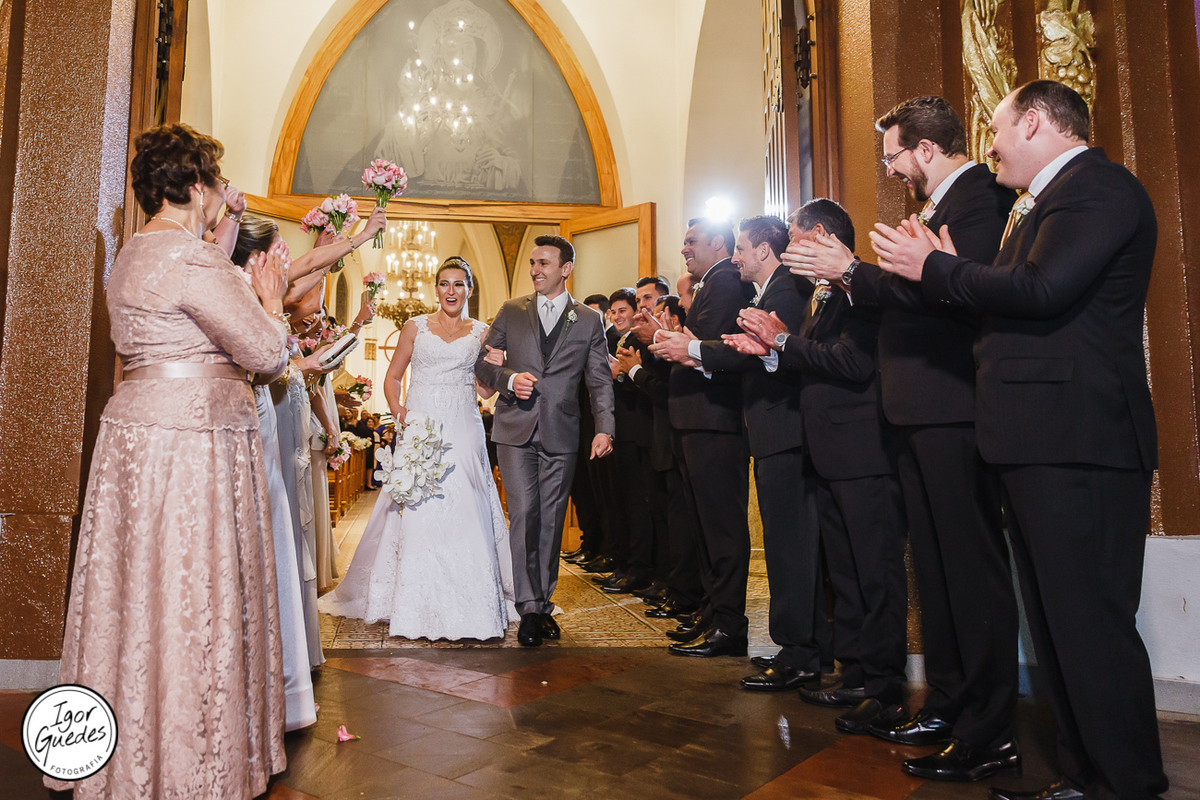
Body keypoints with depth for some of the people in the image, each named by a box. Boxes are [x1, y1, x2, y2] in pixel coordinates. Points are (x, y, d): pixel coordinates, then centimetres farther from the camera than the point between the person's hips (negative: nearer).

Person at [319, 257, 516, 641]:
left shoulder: (481, 332, 10)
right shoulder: (416, 327, 10)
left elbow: (485, 390, 10)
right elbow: (392, 377, 11)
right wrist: (398, 411, -6)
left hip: (462, 431, 0)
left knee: (461, 510, -5)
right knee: (415, 510, -3)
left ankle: (463, 603, 7)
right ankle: (415, 604, 9)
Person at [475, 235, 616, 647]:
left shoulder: (589, 320, 9)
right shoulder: (511, 312, 11)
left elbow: (600, 380, 4)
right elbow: (483, 363, 12)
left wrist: (604, 428, -9)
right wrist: (509, 378, -10)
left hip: (561, 435, 0)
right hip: (516, 431, 0)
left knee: (551, 520, 5)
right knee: (524, 514, -9)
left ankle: (544, 602, 18)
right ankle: (529, 606, -2)